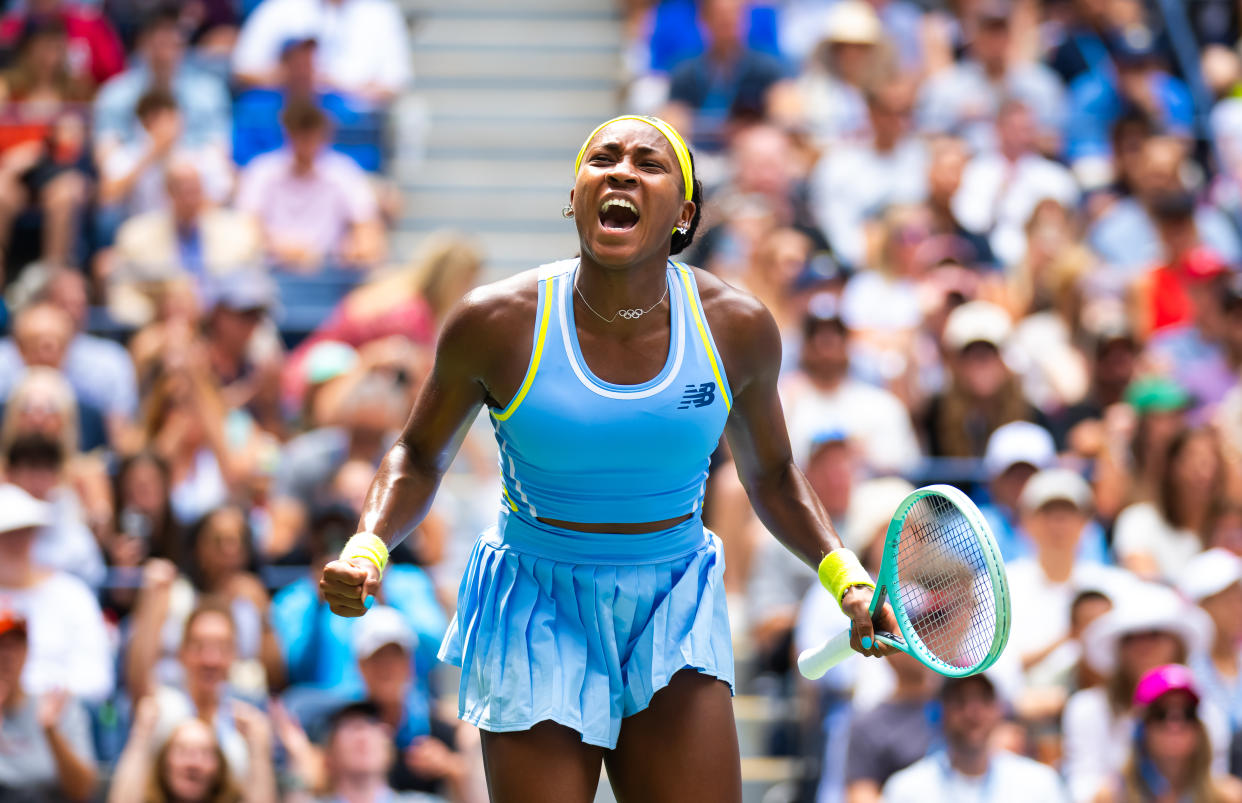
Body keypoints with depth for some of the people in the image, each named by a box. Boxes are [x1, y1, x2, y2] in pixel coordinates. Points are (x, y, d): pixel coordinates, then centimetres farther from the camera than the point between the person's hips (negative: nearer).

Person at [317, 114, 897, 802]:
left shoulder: (738, 329, -6)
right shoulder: (496, 324, -12)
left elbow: (770, 475, 11)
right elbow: (419, 457, 4)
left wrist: (842, 573, -3)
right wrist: (367, 549, -13)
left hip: (674, 618, 2)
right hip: (538, 617, -1)